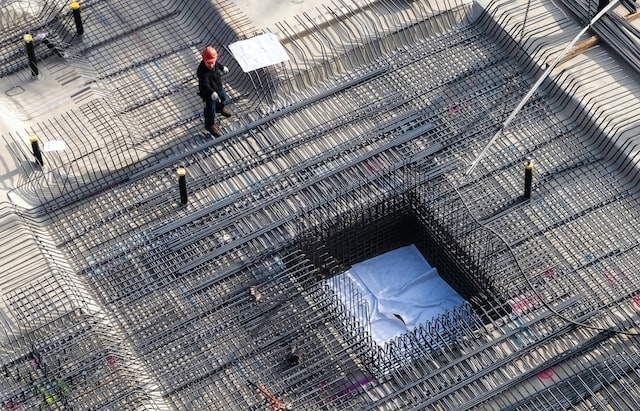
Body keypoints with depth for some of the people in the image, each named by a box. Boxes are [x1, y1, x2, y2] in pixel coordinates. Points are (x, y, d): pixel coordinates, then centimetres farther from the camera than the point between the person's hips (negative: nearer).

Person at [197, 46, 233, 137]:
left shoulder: (214, 63, -20)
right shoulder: (202, 72, -44)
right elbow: (205, 85, -54)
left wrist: (222, 67, 28)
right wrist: (212, 93, -71)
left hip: (218, 88, 8)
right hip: (208, 93, -8)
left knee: (224, 99, 34)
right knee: (210, 110, 15)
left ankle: (220, 108, 69)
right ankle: (210, 125, 44)